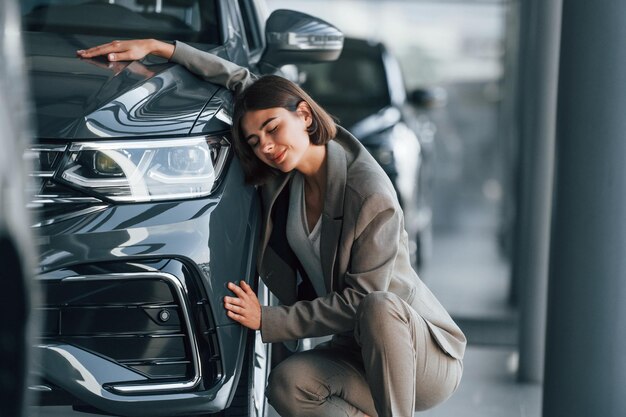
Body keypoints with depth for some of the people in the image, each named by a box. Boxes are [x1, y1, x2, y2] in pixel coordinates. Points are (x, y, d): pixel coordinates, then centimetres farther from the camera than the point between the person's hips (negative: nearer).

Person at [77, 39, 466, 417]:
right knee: (287, 385, -25)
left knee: (378, 307, -38)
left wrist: (267, 320, -18)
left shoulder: (372, 198, -23)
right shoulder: (286, 172, -1)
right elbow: (241, 80, 10)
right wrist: (158, 48, 5)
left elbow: (359, 301, -20)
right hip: (358, 350, 6)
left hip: (427, 354, -5)